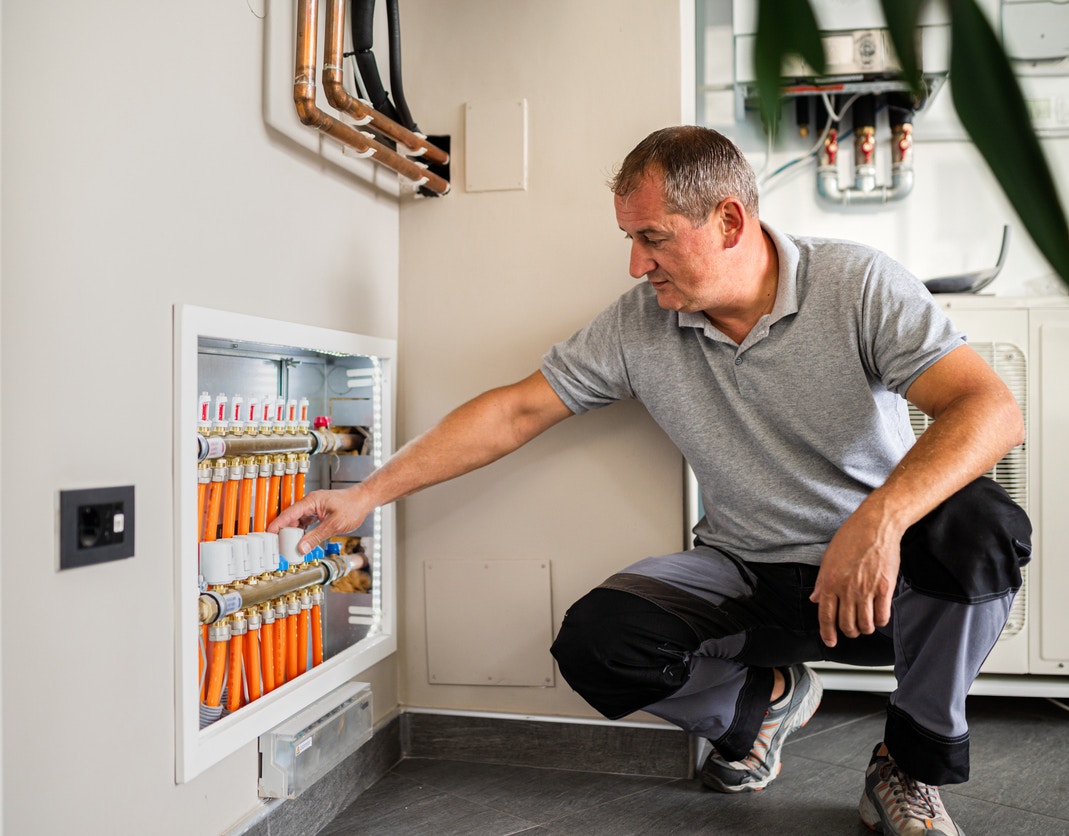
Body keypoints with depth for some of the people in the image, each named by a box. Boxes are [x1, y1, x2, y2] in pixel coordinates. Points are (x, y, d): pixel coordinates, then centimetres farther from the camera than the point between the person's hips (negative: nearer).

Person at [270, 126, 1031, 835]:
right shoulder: (639, 325, -5)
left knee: (979, 524, -33)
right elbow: (518, 410, -3)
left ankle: (914, 762, -6)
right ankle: (765, 698, 12)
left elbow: (992, 409, -23)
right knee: (595, 642, -21)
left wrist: (881, 519, -41)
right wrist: (367, 495, -4)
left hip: (881, 574, -2)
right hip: (749, 574, 3)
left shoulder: (856, 284, -14)